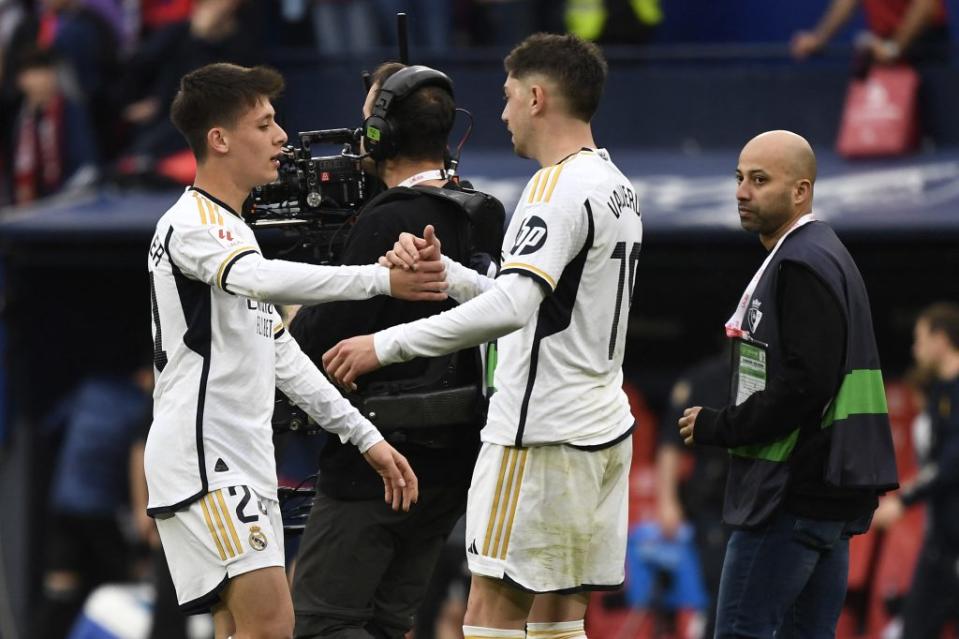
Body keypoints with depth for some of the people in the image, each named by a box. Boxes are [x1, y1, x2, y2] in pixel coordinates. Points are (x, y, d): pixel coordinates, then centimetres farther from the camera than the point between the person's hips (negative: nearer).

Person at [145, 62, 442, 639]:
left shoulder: (236, 232, 22)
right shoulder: (190, 225, -11)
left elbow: (283, 357, 24)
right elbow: (264, 280, -33)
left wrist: (366, 437, 19)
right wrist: (381, 279, -40)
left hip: (244, 462, 10)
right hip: (202, 459, -10)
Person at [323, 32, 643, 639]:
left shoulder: (559, 186, -16)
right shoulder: (616, 185, 15)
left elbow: (511, 307, -28)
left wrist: (388, 344, -25)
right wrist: (441, 271, 7)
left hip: (541, 435, -10)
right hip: (602, 429, 10)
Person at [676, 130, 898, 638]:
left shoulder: (801, 266, -14)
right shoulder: (825, 257, 20)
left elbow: (805, 386, -22)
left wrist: (718, 428, -13)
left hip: (794, 495, -10)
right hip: (829, 492, 10)